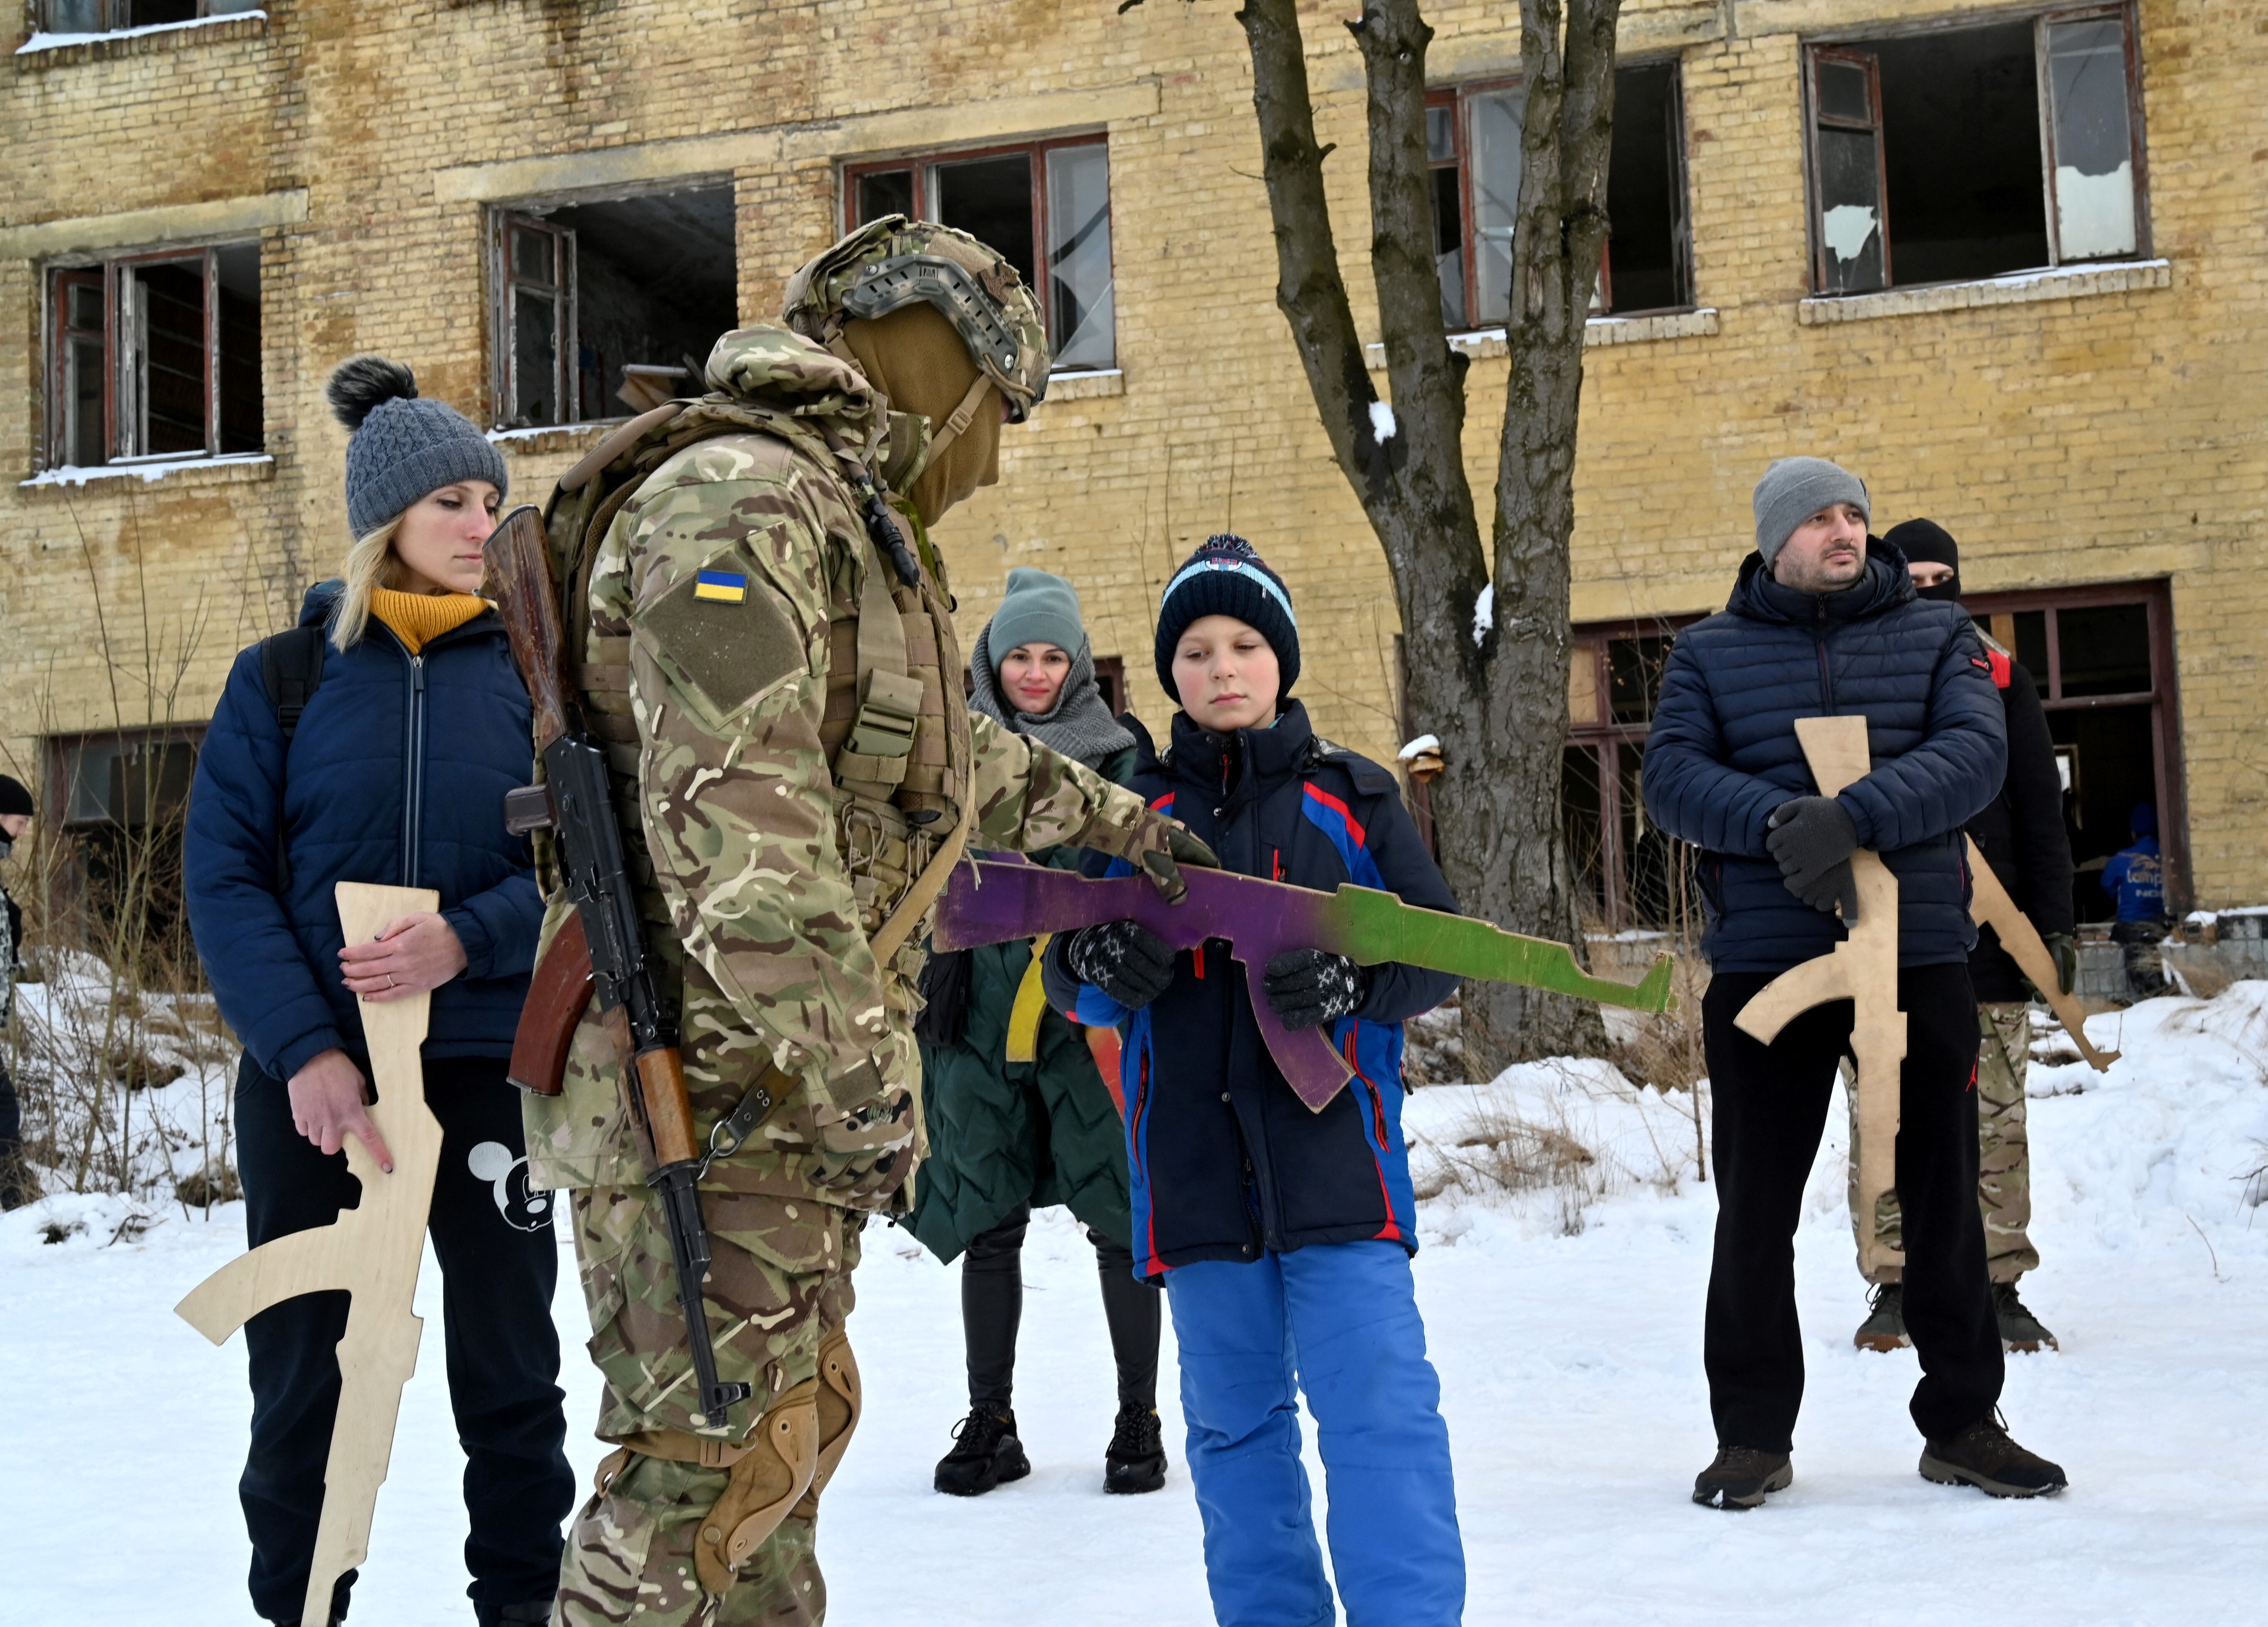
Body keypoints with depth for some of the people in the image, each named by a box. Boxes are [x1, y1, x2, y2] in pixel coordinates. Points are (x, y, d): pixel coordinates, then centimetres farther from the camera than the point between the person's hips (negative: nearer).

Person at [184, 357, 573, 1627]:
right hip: (311, 1079, 0)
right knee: (302, 1377, 6)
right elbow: (224, 876, -4)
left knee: (509, 1367, 8)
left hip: (489, 1065, 1)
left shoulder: (529, 671, 4)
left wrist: (469, 939, -21)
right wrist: (305, 1050, -16)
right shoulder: (283, 676, 2)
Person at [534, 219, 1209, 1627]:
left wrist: (1120, 822, 50)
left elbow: (956, 753, 37)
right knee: (710, 1461, -10)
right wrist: (865, 1074, -25)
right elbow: (731, 820, -25)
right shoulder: (740, 498, -15)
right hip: (715, 1083, -11)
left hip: (777, 1094, 11)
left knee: (795, 1422, 17)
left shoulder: (848, 525, 20)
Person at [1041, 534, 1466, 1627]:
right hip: (1193, 1166, 3)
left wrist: (1349, 982, -16)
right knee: (1233, 1419, 11)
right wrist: (1104, 966, -16)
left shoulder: (1352, 797, 6)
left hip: (1334, 1158, -3)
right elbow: (1065, 974, 8)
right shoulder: (1134, 811, 11)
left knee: (1379, 1404, -10)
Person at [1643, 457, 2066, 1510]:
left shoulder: (1936, 636, 8)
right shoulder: (1709, 654, 8)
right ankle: (1753, 1434, 15)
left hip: (1920, 953, 1)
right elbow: (1672, 778, -4)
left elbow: (1976, 753, -8)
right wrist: (1778, 821, -23)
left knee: (1943, 1196, 8)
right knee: (1756, 1206, 3)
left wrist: (1852, 816, -23)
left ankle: (1962, 1421, 21)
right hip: (1762, 964, 0)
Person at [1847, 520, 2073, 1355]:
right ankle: (1895, 1287, 8)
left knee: (1994, 1120, 2)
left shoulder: (2001, 677, 9)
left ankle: (1997, 1287, 9)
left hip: (1988, 936, 1)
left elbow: (2041, 809, 9)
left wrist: (2054, 923, 1)